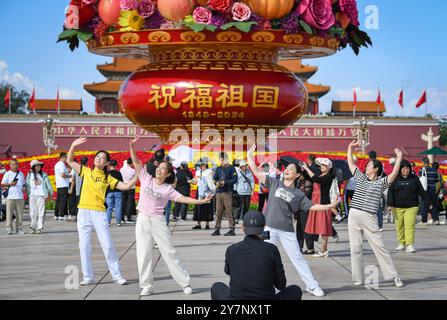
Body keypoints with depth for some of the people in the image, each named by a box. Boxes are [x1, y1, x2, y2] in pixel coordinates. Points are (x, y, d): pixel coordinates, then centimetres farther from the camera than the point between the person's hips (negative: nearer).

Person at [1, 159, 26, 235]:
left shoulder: (21, 173, 16)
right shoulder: (7, 174, 2)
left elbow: (23, 183, 24)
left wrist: (24, 188, 3)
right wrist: (10, 184, -15)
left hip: (20, 197, 4)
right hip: (10, 197, -4)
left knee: (19, 214, 5)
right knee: (9, 214, -5)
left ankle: (18, 229, 12)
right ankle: (9, 229, -2)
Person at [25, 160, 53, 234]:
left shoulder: (44, 175, 7)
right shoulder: (30, 175, 9)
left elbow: (48, 185, 9)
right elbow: (27, 185, 10)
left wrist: (49, 194, 5)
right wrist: (28, 194, 3)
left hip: (41, 195, -1)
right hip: (32, 196, 1)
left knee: (41, 212, -4)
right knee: (33, 212, 1)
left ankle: (40, 228, -1)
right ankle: (33, 227, 10)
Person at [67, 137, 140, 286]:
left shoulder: (107, 178, 6)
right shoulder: (86, 171, 10)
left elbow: (126, 186, 1)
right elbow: (69, 161, 11)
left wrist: (137, 175, -8)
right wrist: (73, 145, -1)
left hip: (99, 213, -1)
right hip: (83, 212, 2)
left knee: (107, 245, -3)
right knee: (84, 246, 3)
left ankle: (117, 276, 7)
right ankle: (88, 277, 12)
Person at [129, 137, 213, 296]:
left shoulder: (168, 189, -1)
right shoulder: (146, 179, 3)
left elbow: (182, 198, -8)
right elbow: (136, 162, 0)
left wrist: (199, 201, -20)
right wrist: (132, 146, -13)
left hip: (157, 221, -2)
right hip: (142, 220, 2)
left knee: (169, 252, 2)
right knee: (143, 254, 1)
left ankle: (185, 283, 9)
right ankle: (146, 286, 9)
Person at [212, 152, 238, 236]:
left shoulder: (231, 168, 1)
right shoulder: (218, 169, 17)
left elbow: (235, 179, -8)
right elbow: (214, 178, 14)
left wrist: (225, 182, -15)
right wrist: (217, 182, -8)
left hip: (227, 192, -5)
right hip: (219, 192, 5)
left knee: (229, 211, -7)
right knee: (218, 211, 5)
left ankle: (232, 229, -6)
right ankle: (217, 229, 9)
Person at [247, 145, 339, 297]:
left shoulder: (298, 194, 6)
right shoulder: (274, 183, 6)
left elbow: (312, 206, 7)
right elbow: (257, 172, 3)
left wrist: (330, 206, 2)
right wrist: (250, 156, -1)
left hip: (287, 231, -1)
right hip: (270, 228, 1)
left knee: (298, 258, 2)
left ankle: (312, 286, 10)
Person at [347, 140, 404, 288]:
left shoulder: (381, 182, 2)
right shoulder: (361, 177, 15)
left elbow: (394, 174, -13)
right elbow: (350, 163, 22)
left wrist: (399, 159, -19)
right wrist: (350, 148, 20)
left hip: (369, 218, -4)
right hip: (354, 216, 4)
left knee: (379, 246, -4)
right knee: (355, 248, 4)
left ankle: (394, 276, 2)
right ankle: (358, 278, 9)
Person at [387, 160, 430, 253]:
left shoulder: (414, 178, 7)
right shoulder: (395, 179, 5)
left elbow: (422, 192, 12)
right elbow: (390, 192, 1)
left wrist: (427, 203, 10)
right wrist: (390, 204, -9)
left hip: (411, 207, -1)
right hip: (398, 207, 1)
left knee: (410, 225, -10)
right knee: (399, 226, 5)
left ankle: (409, 245, -10)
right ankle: (401, 244, 18)